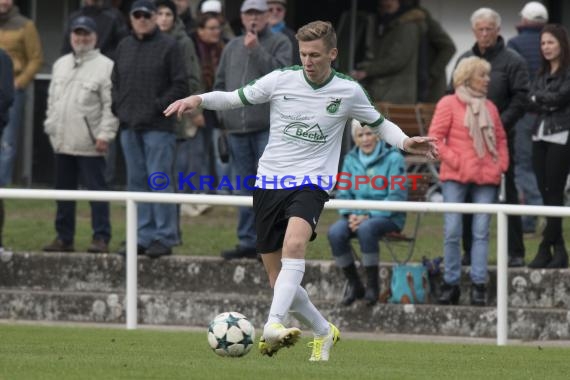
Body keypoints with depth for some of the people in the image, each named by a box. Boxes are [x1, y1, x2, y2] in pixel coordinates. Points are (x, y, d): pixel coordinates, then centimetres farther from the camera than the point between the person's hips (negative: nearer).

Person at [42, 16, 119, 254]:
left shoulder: (105, 66, -6)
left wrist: (104, 134, -16)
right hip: (63, 141, 7)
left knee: (96, 190, -6)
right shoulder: (61, 65, 16)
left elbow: (111, 105, -11)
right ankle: (64, 237, 19)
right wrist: (51, 126, 14)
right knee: (64, 190, 12)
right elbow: (52, 99, 22)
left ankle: (101, 238, -3)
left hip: (89, 144, -7)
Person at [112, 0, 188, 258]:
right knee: (136, 183, 8)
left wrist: (159, 107, -13)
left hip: (158, 127, -6)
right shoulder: (124, 47, 15)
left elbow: (180, 84, -7)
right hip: (130, 127, 6)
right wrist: (118, 107, 7)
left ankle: (165, 237, -6)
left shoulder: (168, 46, -3)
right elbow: (115, 82, 22)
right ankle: (143, 236, 13)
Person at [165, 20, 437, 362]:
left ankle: (274, 326, -45)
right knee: (279, 281, 4)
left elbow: (379, 123, 15)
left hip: (311, 183, -3)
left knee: (294, 244, -34)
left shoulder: (349, 92, 0)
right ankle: (324, 332, 27)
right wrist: (199, 99, -10)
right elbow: (236, 98, 8)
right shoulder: (281, 80, 0)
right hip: (270, 182, 3)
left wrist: (405, 142, -4)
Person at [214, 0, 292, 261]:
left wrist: (256, 50, -17)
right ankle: (247, 241, 15)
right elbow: (220, 83, 22)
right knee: (244, 189, 10)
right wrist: (223, 112, 10)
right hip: (237, 129, 6)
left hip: (268, 127, -6)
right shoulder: (232, 48, 17)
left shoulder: (279, 43, 1)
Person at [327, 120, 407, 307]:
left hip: (388, 217, -5)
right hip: (358, 215, 5)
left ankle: (372, 286, -23)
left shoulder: (393, 158, -4)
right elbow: (343, 194, 13)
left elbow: (397, 196, -11)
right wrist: (350, 214, -9)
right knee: (335, 232, -27)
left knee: (366, 229, -38)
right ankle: (353, 284, -11)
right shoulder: (351, 160, 12)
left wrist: (369, 216, -19)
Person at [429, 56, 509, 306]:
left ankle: (479, 285, 1)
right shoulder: (449, 104, 0)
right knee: (452, 231, -4)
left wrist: (502, 164, 6)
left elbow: (500, 139, 20)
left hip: (486, 178, 4)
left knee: (481, 232, 0)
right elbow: (435, 138, -4)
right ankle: (451, 283, 5)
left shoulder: (489, 107, 15)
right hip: (456, 178, -4)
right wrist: (454, 161, -11)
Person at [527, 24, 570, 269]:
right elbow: (533, 102, 7)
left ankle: (546, 249, -7)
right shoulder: (542, 73, 17)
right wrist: (549, 102, -10)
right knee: (546, 193, 4)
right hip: (540, 136, 7)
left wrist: (540, 98, 0)